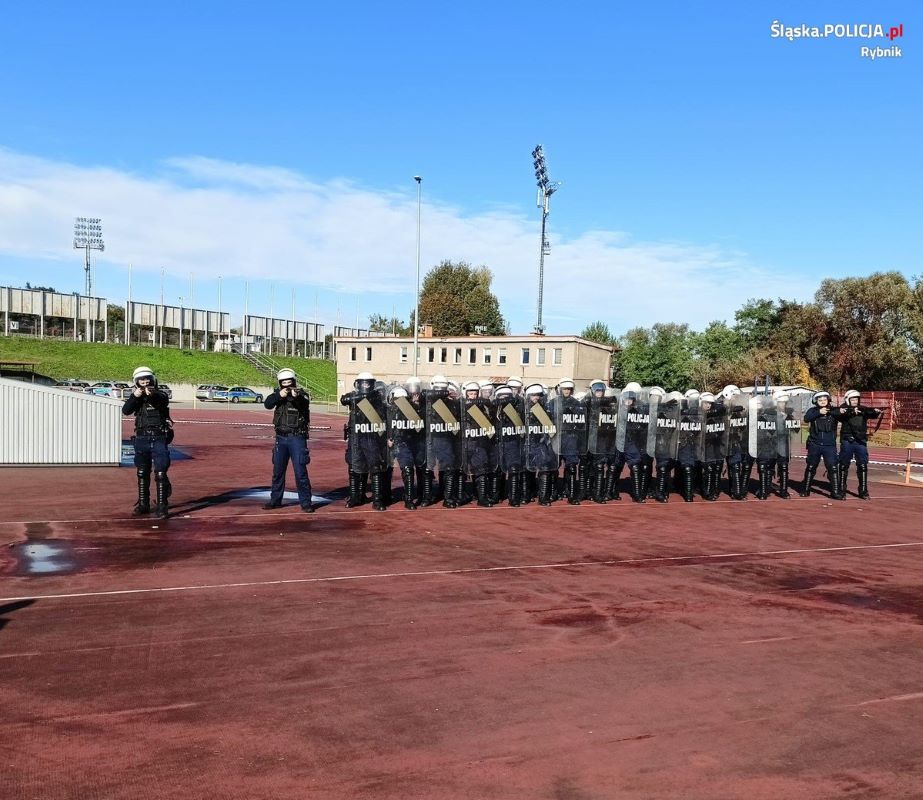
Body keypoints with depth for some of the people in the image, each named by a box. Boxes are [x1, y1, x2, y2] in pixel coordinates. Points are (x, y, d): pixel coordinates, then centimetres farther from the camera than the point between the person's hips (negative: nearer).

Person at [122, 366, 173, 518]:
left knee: (160, 474, -7)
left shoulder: (160, 395, -2)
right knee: (142, 474, 12)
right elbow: (126, 410, -8)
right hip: (141, 439, 4)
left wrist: (152, 395, -47)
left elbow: (164, 401, -26)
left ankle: (162, 507, -3)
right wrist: (134, 397, -24)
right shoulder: (136, 398, 8)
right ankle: (143, 505, 22)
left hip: (159, 439, -4)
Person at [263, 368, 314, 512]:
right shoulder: (277, 394, 6)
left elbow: (305, 405, -25)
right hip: (281, 437, 4)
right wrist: (279, 395, -29)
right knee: (277, 471, 12)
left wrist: (296, 397, -47)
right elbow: (267, 404, -11)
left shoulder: (301, 394, -4)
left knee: (300, 471, -6)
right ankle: (275, 500, 24)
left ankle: (306, 502, -1)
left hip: (297, 437, -4)